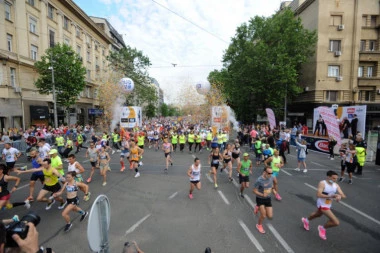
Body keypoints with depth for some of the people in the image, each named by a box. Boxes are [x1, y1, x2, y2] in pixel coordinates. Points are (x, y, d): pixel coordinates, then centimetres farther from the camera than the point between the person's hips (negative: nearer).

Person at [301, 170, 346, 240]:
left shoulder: (336, 185, -5)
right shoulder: (322, 183, -25)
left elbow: (343, 196, -7)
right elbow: (318, 195, -33)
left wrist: (339, 196, -29)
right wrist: (330, 196, -38)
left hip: (328, 205, 8)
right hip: (322, 205, -8)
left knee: (318, 215, 33)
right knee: (336, 222, -14)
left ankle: (306, 220, 60)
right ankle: (323, 228, 15)